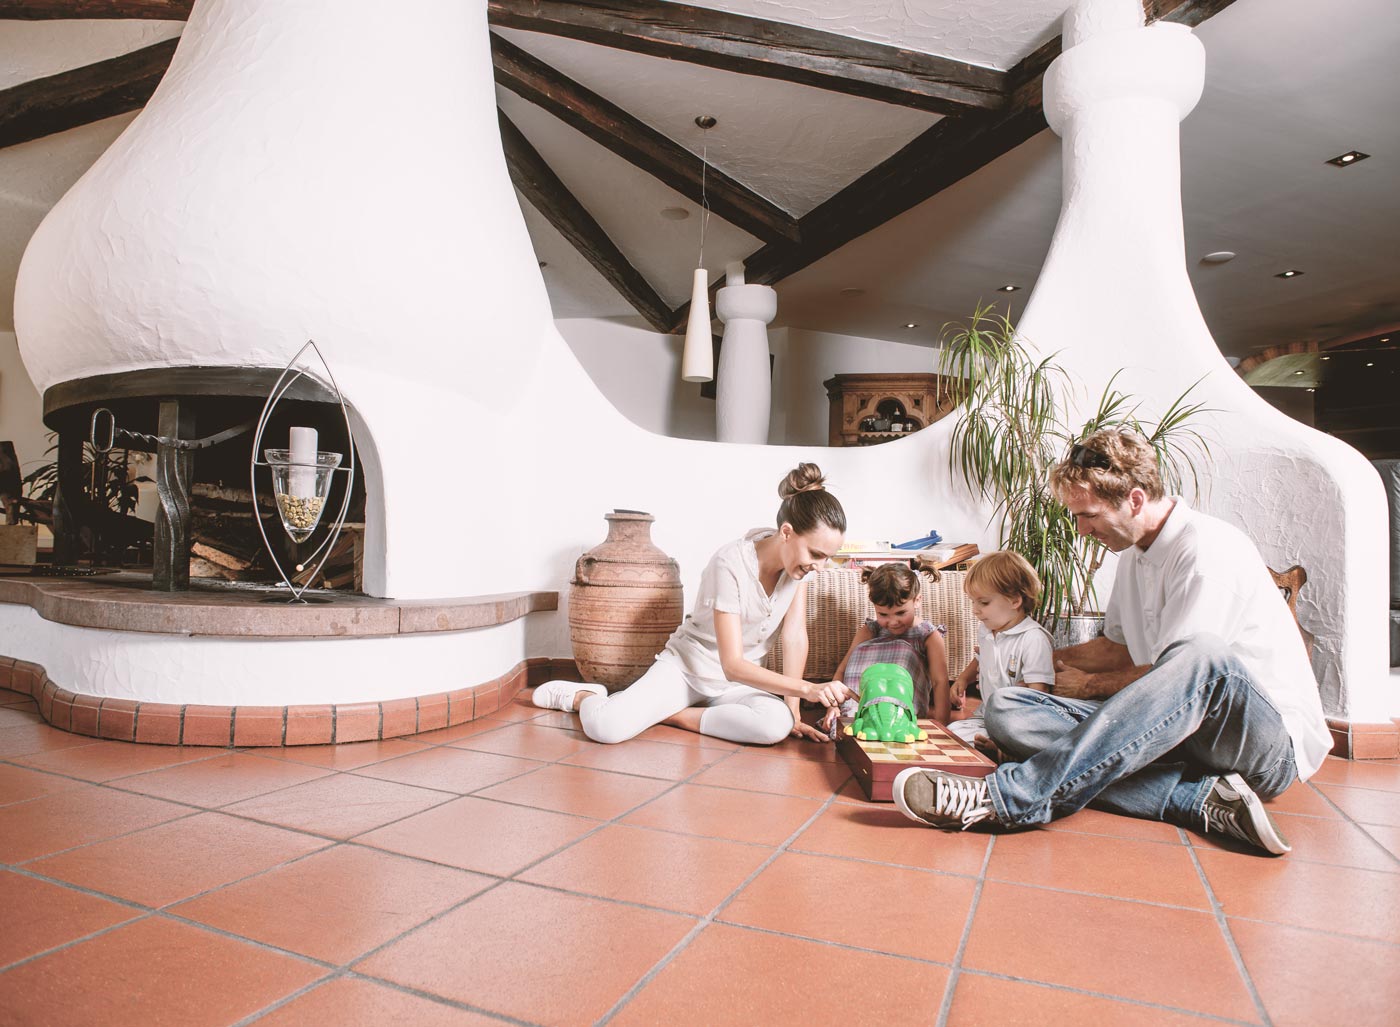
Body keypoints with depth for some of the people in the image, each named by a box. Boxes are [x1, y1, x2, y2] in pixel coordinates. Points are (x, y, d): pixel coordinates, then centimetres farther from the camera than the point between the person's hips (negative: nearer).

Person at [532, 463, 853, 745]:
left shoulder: (799, 555, -10)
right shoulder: (731, 563, -28)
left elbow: (795, 637, -8)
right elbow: (732, 665, -28)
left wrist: (792, 711, -12)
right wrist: (808, 688, -35)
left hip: (742, 678, 5)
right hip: (687, 665, -5)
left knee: (777, 725, -30)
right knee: (605, 727, -27)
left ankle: (671, 714, -9)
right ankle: (583, 696, 11)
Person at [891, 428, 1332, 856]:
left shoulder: (1208, 548, -14)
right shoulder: (1135, 553, 14)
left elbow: (1175, 671, -14)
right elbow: (1119, 649, 25)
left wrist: (1089, 685, 1)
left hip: (1275, 741, -7)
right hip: (1175, 727, 7)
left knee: (1203, 656, -43)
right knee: (1006, 709, -14)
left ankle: (1011, 796, -46)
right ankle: (1203, 801, -26)